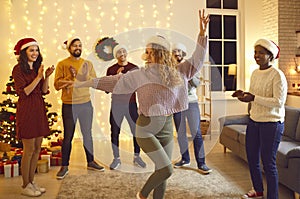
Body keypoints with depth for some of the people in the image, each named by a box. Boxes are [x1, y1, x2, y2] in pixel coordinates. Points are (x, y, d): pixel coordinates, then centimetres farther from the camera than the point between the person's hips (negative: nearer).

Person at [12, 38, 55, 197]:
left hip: (39, 109, 7)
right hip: (26, 110, -7)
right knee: (29, 149, -2)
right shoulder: (18, 69, -7)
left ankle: (31, 182, 23)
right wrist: (38, 77, -18)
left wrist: (47, 76, -7)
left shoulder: (37, 68, 13)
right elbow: (24, 92, -14)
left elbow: (44, 91, 8)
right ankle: (25, 186, 11)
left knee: (37, 148, 10)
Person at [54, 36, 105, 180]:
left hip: (86, 104, 3)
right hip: (69, 105, -3)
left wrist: (85, 76, -15)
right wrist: (70, 76, -20)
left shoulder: (88, 64, 8)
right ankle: (64, 167, 15)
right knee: (68, 137, 4)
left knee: (87, 134, 13)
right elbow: (57, 85, -8)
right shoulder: (62, 64, -2)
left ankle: (90, 162, 26)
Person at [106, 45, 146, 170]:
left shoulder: (134, 68, 4)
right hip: (116, 104, 0)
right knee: (115, 132, 3)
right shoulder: (111, 70, 2)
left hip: (131, 103, 0)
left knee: (137, 130, -1)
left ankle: (137, 157, 15)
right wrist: (117, 76, -15)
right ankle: (116, 159, 16)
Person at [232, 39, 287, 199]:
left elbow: (279, 101, -20)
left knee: (268, 162, 0)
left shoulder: (277, 75, -13)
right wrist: (243, 95, -2)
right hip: (254, 121, 8)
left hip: (272, 123, -8)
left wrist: (254, 98, -26)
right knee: (252, 158, 16)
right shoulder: (255, 73, 9)